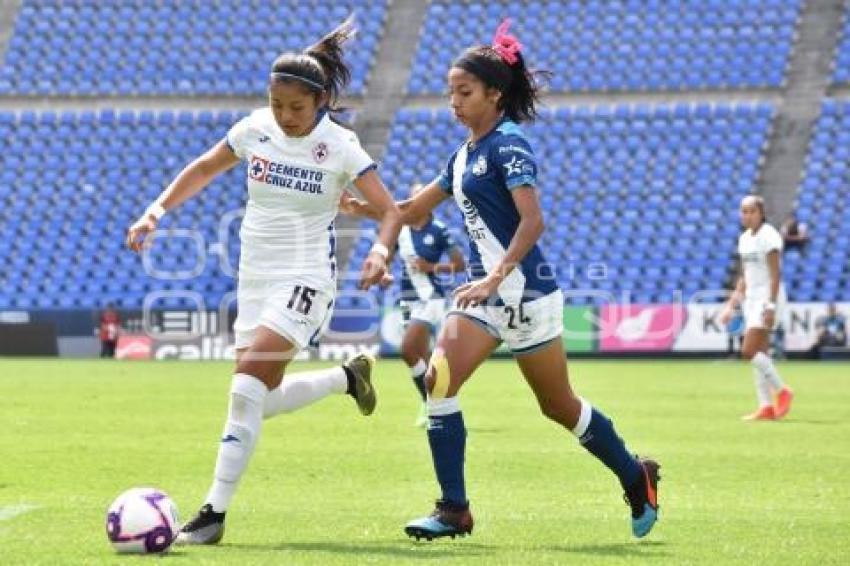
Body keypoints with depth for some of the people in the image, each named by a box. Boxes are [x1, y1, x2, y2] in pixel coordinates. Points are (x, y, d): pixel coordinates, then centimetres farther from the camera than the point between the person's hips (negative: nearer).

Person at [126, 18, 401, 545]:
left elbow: (391, 211, -12)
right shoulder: (254, 129, -1)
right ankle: (349, 376, 37)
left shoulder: (339, 146, -12)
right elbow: (203, 170, 15)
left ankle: (214, 513, -18)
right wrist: (157, 211, 2)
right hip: (255, 278, 6)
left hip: (305, 280, -6)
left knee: (247, 387, -22)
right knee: (261, 401, 9)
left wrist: (381, 249, -32)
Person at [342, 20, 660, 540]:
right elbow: (412, 211, 22)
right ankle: (454, 510, -9)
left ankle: (638, 480, 26)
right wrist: (353, 204, 9)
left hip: (525, 292, -8)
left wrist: (495, 278, -33)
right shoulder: (465, 155, 14)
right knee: (439, 380, -11)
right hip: (486, 293, 8)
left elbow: (533, 221, -24)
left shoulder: (509, 145, -13)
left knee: (559, 405, 5)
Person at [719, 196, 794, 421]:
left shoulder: (768, 236, -12)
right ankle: (766, 406, 5)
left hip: (768, 297, -9)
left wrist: (771, 306, -23)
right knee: (758, 354, 4)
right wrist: (732, 305, 17)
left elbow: (775, 274, -17)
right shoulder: (745, 238, 14)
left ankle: (781, 390, -2)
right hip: (751, 298, 9)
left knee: (749, 351, -15)